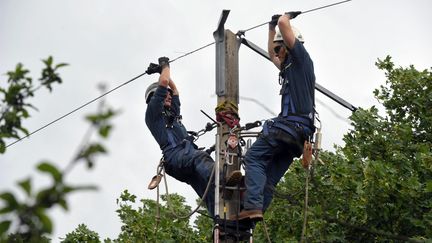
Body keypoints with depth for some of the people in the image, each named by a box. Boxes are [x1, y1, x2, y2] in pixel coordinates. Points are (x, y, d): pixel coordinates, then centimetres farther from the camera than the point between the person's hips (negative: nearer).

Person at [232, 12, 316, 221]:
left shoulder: (302, 58, 3)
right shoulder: (289, 67, 29)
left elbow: (283, 24, -6)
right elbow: (271, 54, 47)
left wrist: (289, 15, 15)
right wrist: (271, 27, 46)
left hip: (290, 125, -10)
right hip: (298, 133, 10)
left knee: (254, 157, -15)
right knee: (270, 178, 3)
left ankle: (253, 206, -28)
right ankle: (254, 213, -4)